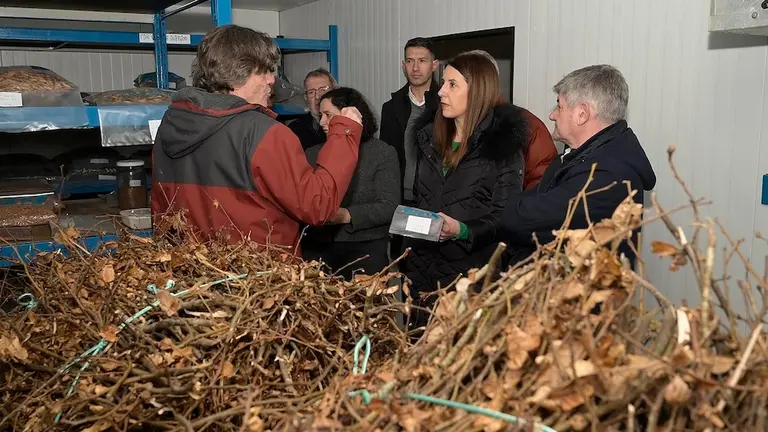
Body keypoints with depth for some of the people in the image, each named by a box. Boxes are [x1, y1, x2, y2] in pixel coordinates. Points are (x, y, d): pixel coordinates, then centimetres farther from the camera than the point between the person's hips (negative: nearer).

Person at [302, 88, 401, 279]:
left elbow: (389, 207, -6)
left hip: (365, 248, -3)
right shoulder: (313, 154, 16)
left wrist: (347, 215, -18)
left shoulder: (383, 153, 3)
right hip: (317, 248, 3)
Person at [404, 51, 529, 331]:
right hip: (423, 267, 6)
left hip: (472, 271, -5)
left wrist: (463, 231, -25)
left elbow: (505, 218, -10)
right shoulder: (430, 138, 12)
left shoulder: (503, 145, -7)